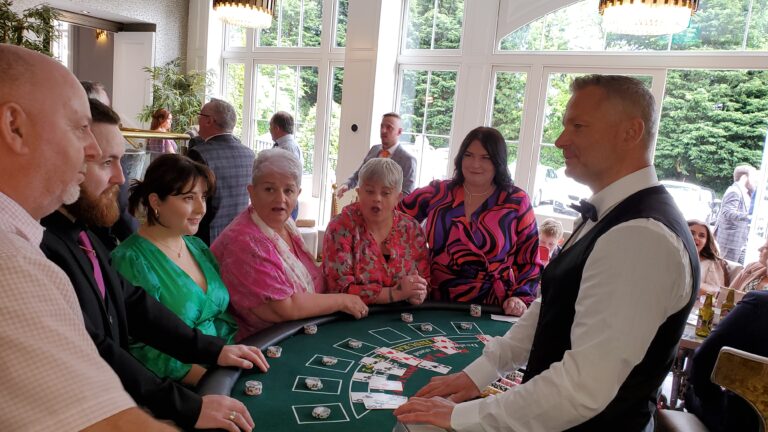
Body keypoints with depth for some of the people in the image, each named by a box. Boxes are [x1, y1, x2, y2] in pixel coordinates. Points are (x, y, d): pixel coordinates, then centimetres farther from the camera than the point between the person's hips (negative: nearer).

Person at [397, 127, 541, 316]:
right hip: (436, 303, 2)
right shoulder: (437, 193, 5)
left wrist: (521, 298, -6)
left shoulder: (516, 201, 2)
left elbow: (529, 259, 7)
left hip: (490, 310, -1)